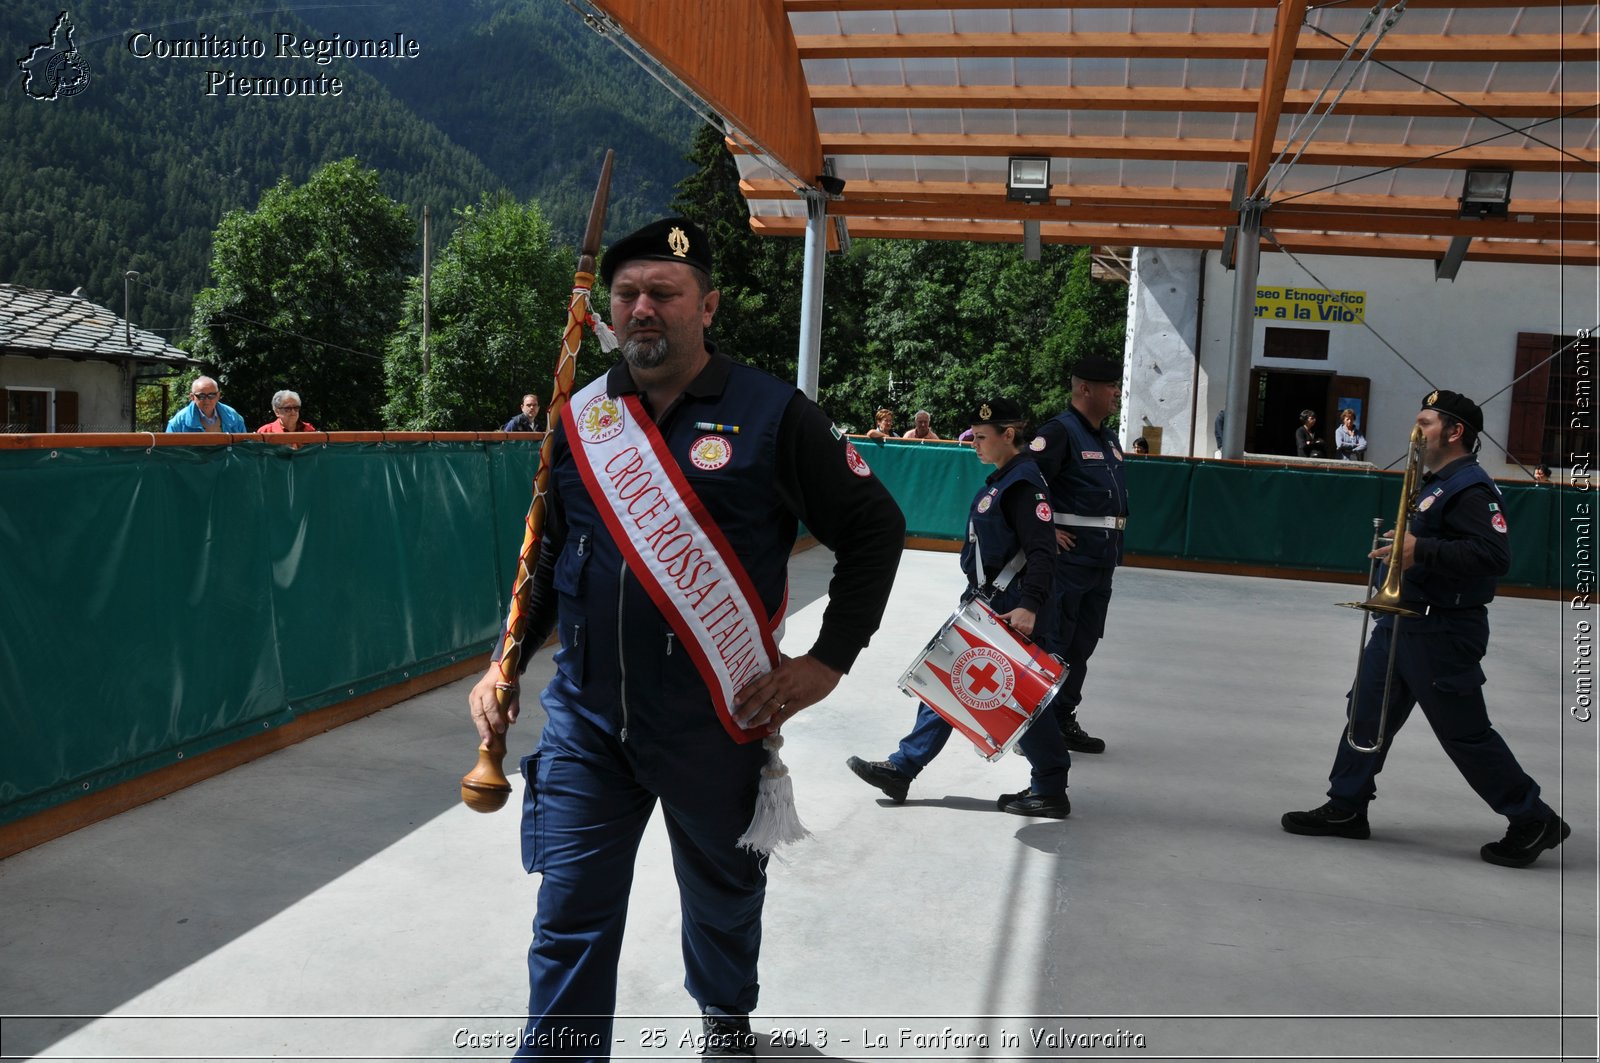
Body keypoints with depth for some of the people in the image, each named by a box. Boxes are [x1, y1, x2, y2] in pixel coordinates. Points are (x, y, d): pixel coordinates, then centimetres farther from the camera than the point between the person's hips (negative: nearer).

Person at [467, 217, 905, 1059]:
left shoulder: (772, 415, -9)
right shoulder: (582, 416, 3)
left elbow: (875, 529, -4)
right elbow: (546, 554, 14)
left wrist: (827, 660, -9)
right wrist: (506, 663, 5)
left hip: (716, 722, -2)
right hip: (584, 719, 2)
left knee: (722, 897, 21)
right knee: (570, 921, 4)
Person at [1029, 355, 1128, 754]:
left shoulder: (1108, 440, 17)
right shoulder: (1059, 431, -12)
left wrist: (1115, 534, 15)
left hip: (1102, 559, 9)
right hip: (1066, 554, -9)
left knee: (1083, 642, 14)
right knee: (1053, 641, -4)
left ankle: (1063, 719, 25)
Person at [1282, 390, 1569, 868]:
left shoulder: (1471, 488, -17)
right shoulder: (1434, 483, 15)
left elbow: (1495, 555, -28)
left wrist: (1421, 551, -32)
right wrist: (1402, 546, 10)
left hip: (1443, 631, -10)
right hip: (1402, 620, 10)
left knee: (1465, 732, 0)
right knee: (1367, 710, 10)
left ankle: (1533, 821, 17)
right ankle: (1347, 807, 19)